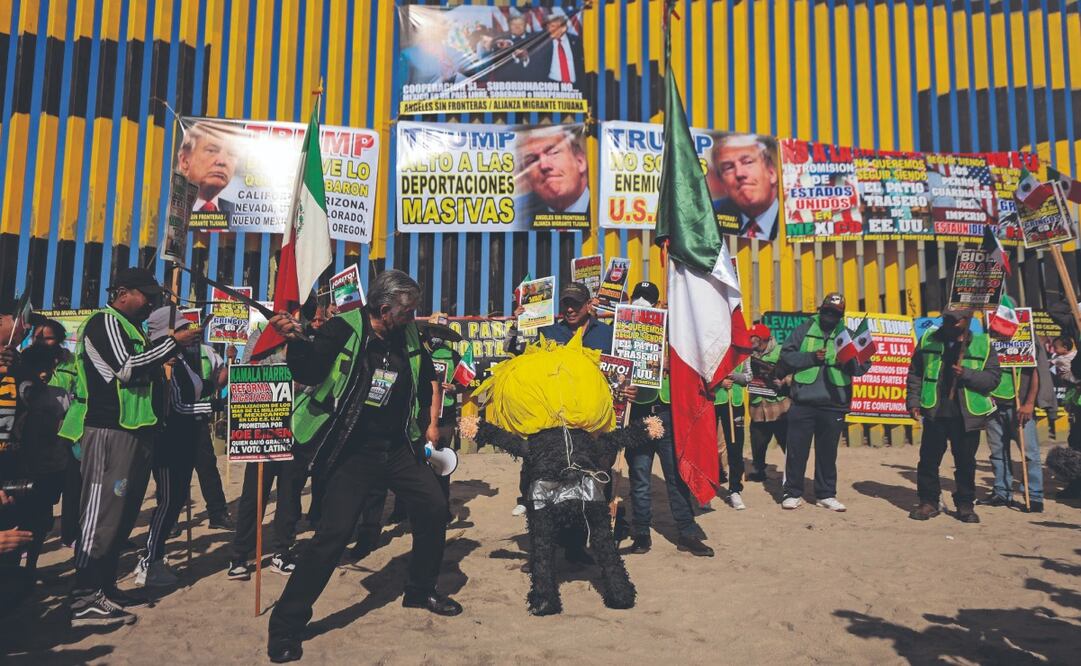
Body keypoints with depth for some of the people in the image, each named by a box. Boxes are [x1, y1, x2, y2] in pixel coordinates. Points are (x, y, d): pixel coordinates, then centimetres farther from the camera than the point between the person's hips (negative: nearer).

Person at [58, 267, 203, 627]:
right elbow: (126, 367, -18)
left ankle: (103, 587, 20)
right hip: (110, 429, -10)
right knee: (102, 512, -10)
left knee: (122, 513, 12)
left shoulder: (127, 328, 24)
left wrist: (171, 348, 12)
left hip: (131, 430, 10)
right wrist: (174, 342, -13)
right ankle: (84, 600, -7)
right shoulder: (105, 321, -5)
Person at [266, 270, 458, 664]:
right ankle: (286, 625, 5)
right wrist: (295, 341, -39)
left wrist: (432, 422, 15)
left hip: (400, 447, 6)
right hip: (353, 451, -6)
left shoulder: (409, 336, 3)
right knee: (333, 534, -11)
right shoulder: (344, 330, -13)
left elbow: (430, 377, 18)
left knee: (434, 508, 8)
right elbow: (308, 373, -21)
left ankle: (421, 590, 31)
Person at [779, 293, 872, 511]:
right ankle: (793, 493, 13)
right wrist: (811, 357, -12)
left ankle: (826, 494, 21)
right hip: (803, 403, -1)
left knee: (828, 452, 10)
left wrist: (850, 360, -16)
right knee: (797, 450, 2)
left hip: (833, 405, 1)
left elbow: (860, 369, 6)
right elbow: (786, 355, 1)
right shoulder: (804, 330, 8)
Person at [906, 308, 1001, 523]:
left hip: (967, 414, -1)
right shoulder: (928, 339, 6)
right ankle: (929, 502, 17)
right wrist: (914, 401, 2)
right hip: (934, 411, 1)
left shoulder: (983, 344, 3)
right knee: (929, 459, 4)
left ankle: (965, 504, 23)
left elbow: (993, 377, -2)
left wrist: (966, 374, -17)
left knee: (965, 461, 9)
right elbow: (915, 374, 9)